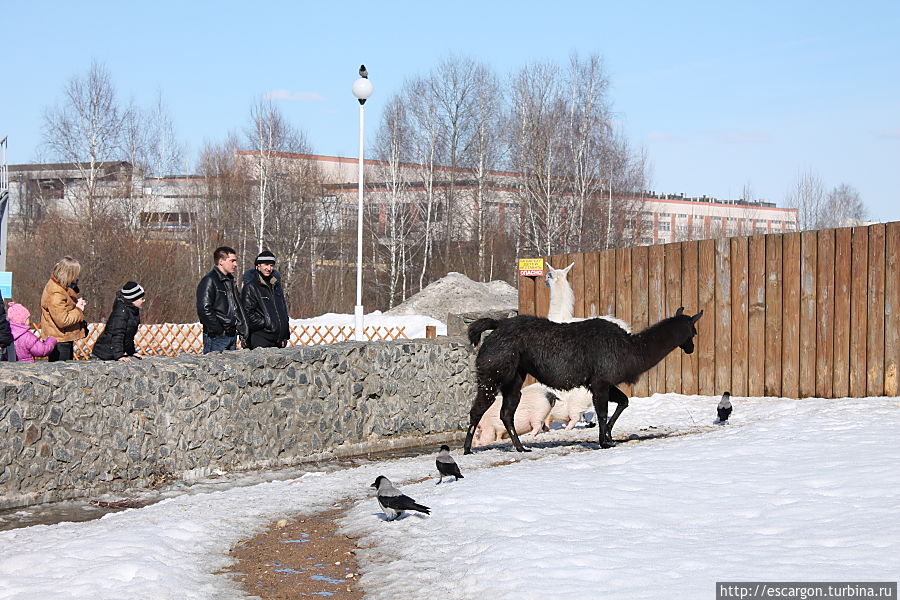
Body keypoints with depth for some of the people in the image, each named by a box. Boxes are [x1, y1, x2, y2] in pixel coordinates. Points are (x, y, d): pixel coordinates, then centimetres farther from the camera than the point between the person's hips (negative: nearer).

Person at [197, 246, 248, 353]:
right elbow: (204, 310, -20)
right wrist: (219, 331, -17)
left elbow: (238, 307, 26)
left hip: (232, 335, 9)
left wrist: (242, 330, 15)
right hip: (216, 337, -9)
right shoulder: (209, 281, -11)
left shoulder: (231, 281, 18)